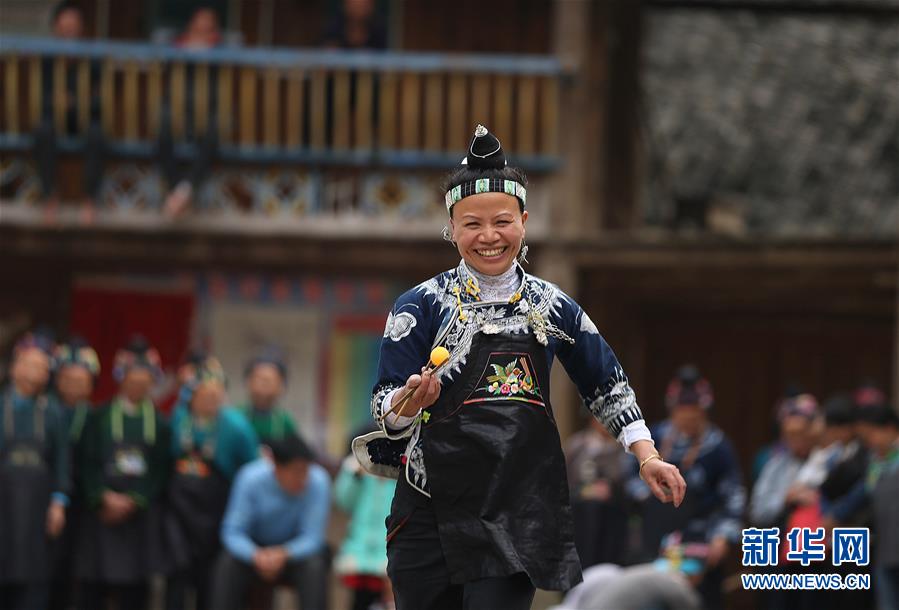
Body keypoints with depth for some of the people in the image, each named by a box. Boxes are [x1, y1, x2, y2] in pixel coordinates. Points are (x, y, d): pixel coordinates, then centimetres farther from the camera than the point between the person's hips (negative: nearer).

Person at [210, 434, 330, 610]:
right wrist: (256, 556, -39)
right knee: (228, 565, -30)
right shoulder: (251, 478, -21)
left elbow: (312, 537, -21)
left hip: (295, 550, 0)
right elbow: (233, 532, -19)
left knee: (314, 567, -33)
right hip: (254, 548, 0)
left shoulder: (318, 482, -22)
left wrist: (283, 554, -40)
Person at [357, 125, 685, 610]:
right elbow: (384, 409, -5)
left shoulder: (551, 306, 9)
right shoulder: (423, 306, -1)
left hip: (519, 512, 1)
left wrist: (646, 456, 11)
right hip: (433, 510, -1)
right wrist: (410, 402, -28)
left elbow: (606, 384, 20)